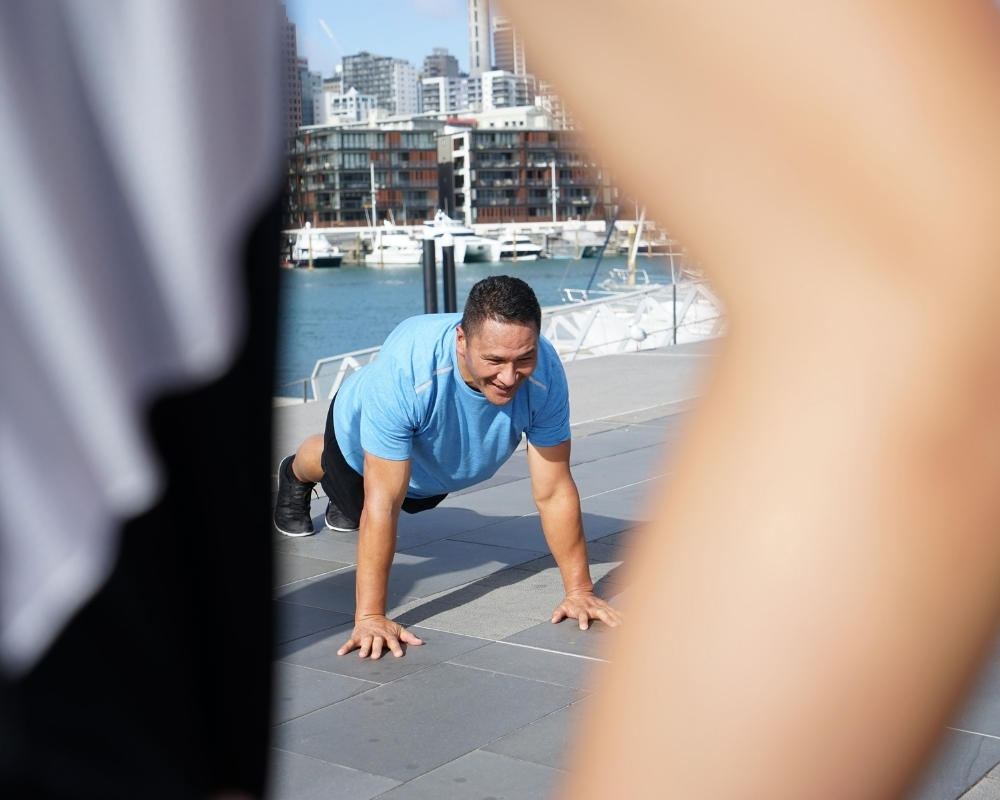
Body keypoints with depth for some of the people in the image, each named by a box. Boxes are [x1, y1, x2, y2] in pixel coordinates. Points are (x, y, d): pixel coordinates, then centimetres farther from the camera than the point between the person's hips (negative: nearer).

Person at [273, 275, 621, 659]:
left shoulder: (545, 372, -41)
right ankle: (295, 474, 64)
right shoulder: (404, 371, -49)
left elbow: (554, 492, -31)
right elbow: (383, 504, -45)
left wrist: (580, 591, -29)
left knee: (414, 501, 35)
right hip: (361, 439, -3)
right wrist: (369, 617, -45)